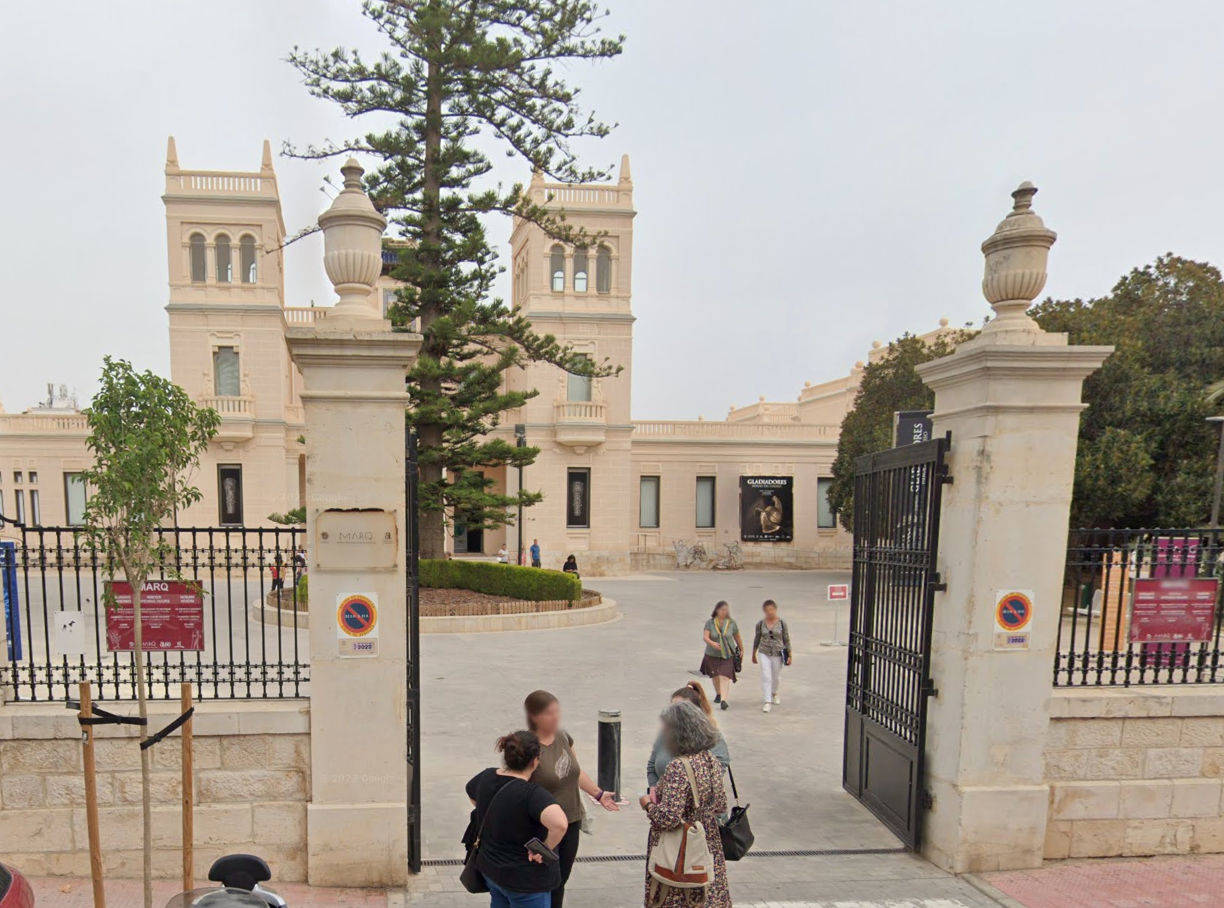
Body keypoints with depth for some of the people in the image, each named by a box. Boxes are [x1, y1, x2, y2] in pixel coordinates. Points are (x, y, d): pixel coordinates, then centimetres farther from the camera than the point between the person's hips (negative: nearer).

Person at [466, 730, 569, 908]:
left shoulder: (486, 777, -9)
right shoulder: (531, 793, -31)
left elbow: (471, 793, 15)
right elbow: (560, 824, -46)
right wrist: (546, 847, -28)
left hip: (490, 867, 7)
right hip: (524, 879, -7)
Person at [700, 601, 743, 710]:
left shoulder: (731, 623, -4)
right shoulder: (710, 623, -8)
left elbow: (738, 638, 8)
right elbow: (705, 637, -18)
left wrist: (741, 650, 15)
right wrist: (712, 643, -38)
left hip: (728, 655, -1)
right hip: (712, 655, 1)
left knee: (725, 676, -14)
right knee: (715, 676, 16)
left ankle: (724, 700, -18)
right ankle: (718, 694, 40)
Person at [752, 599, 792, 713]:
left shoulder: (782, 623, -7)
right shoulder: (760, 624, -4)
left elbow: (786, 640, 0)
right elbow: (757, 639, 8)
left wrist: (789, 655, -2)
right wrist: (753, 655, 14)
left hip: (778, 654, 0)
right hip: (764, 653, 0)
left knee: (776, 676, 16)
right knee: (766, 677, -9)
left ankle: (774, 693, 45)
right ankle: (767, 702, -4)